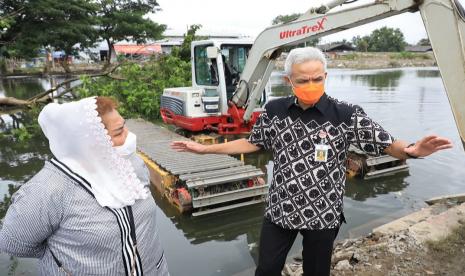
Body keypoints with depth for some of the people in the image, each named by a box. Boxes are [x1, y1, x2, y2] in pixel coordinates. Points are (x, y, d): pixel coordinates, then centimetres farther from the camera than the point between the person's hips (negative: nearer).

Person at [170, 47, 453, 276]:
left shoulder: (347, 115, -14)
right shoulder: (274, 111, -6)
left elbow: (387, 144, -9)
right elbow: (252, 143, 7)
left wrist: (410, 150, -33)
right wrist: (206, 148, 6)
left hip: (323, 215, -2)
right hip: (279, 210, 2)